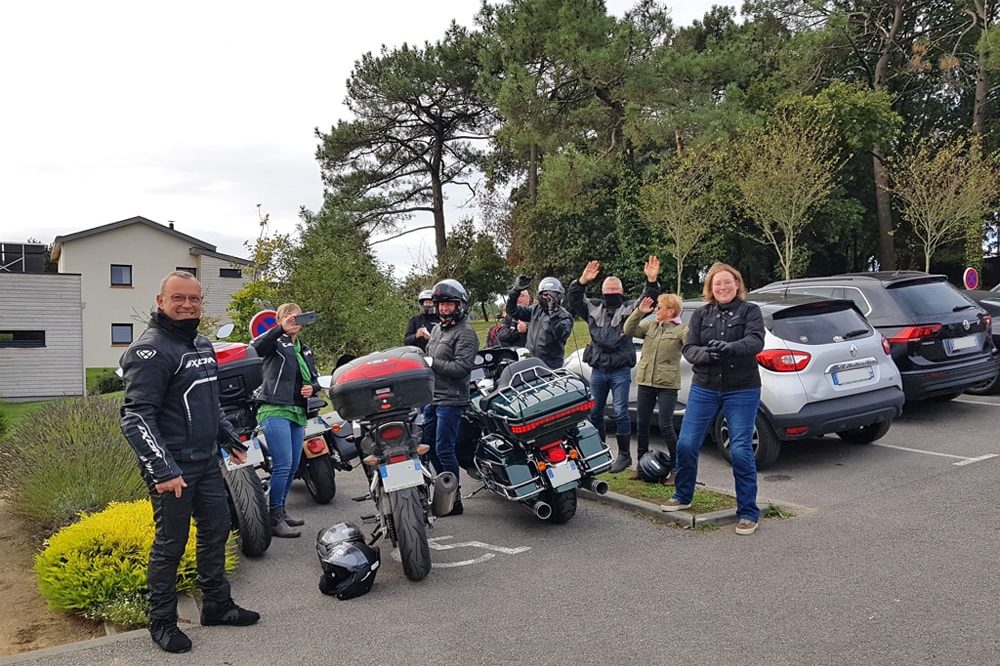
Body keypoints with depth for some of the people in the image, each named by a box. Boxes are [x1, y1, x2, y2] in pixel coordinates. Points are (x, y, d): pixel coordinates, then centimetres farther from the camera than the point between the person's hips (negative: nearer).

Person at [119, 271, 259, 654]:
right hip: (172, 468, -8)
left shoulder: (202, 345, 13)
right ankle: (161, 622, 20)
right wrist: (162, 470, -27)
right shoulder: (150, 350, -15)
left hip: (206, 461, 9)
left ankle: (217, 605, 30)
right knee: (170, 544, 3)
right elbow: (136, 417, -22)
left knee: (216, 531, 15)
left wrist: (230, 439, 25)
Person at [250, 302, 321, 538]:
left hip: (298, 413, 8)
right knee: (283, 465, -14)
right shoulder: (276, 342, -1)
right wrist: (281, 330, -34)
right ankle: (274, 519, -7)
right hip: (275, 411, -8)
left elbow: (315, 377, 27)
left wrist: (313, 388, 4)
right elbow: (255, 347, -23)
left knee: (293, 467, 11)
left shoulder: (305, 350, 23)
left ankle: (280, 511, 25)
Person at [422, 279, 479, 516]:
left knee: (443, 449, -8)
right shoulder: (437, 329, 17)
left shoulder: (465, 334, -11)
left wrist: (432, 363, -20)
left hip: (450, 400, -9)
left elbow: (461, 367, -21)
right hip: (431, 397, 9)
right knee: (427, 444, 15)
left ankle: (454, 500, 3)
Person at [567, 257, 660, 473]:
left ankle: (624, 455, 5)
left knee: (620, 412, -5)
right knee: (594, 412, 11)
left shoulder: (629, 308, 2)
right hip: (597, 370, 4)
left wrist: (652, 282, -30)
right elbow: (574, 301, 0)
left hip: (620, 371, -4)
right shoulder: (593, 308, 11)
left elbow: (647, 301, -11)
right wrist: (582, 281, -16)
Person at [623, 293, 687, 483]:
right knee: (641, 424, 11)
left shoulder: (681, 329, -3)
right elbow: (629, 331, 2)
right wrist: (639, 312, -8)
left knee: (666, 426, -5)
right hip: (645, 381, 6)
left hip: (667, 384, -5)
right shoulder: (650, 325, 11)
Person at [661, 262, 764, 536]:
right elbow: (688, 348, -1)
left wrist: (729, 348, -36)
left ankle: (748, 512, 7)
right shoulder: (701, 314, 8)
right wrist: (706, 354, -23)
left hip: (742, 391, -3)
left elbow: (755, 341, -17)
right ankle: (683, 495, 26)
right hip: (704, 388, 3)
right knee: (686, 444, 3)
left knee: (740, 451, -7)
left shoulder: (750, 311, 1)